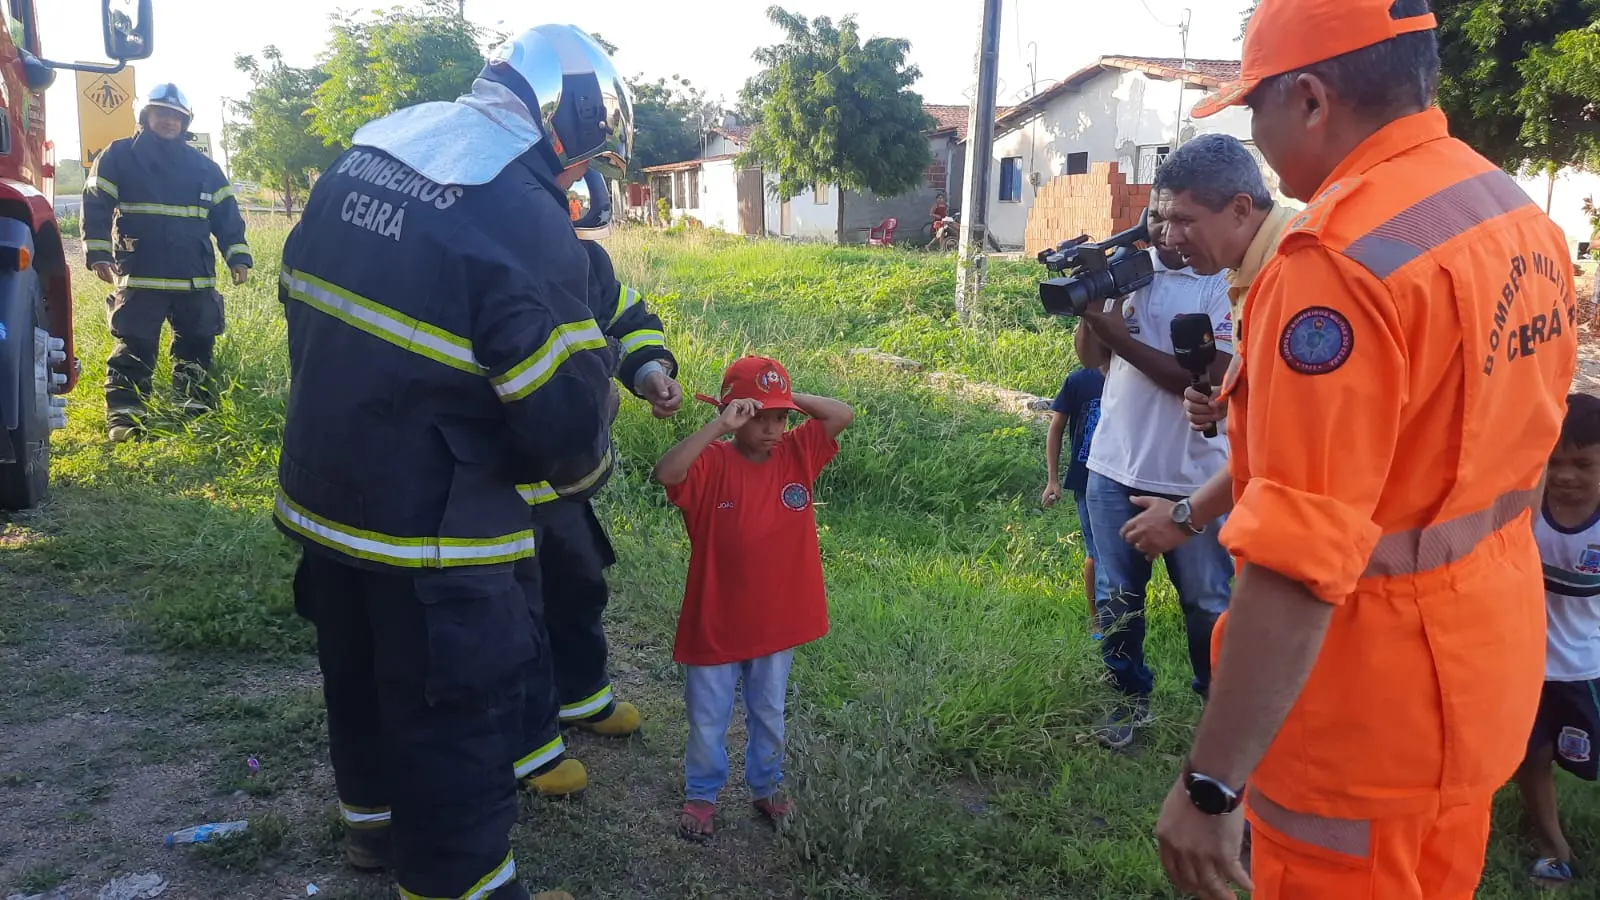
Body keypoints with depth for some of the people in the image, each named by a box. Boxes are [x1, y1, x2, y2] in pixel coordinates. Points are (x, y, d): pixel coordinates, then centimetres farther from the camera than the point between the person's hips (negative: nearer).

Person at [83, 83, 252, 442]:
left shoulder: (203, 166, 12)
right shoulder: (120, 156, 3)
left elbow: (226, 214, 12)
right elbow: (96, 206, 1)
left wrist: (237, 256, 3)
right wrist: (98, 253, -8)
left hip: (196, 278, 3)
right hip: (140, 277, -3)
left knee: (197, 346, 10)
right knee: (133, 348, -3)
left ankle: (196, 411, 22)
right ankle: (124, 416, 2)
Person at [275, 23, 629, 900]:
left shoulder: (365, 152, 4)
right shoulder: (523, 217, -22)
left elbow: (304, 300, 14)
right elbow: (564, 409, -22)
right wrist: (587, 466, 0)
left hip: (322, 489, 9)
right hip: (433, 527, -9)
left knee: (360, 671, 27)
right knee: (457, 712, 8)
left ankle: (374, 817, 49)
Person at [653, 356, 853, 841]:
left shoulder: (797, 453, -5)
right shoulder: (712, 464, -17)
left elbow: (844, 415, -8)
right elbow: (665, 473, -36)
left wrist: (790, 398, -16)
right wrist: (718, 426, -37)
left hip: (778, 619, 3)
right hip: (715, 625, -3)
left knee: (769, 714, 23)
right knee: (707, 717, 15)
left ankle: (767, 786, 44)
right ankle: (701, 793, 38)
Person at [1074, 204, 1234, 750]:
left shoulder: (1223, 285, -10)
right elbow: (1090, 357, 5)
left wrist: (1120, 336, -21)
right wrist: (1091, 303, -13)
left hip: (1193, 476, -4)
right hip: (1115, 467, 4)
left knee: (1208, 603, 9)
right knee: (1118, 600, 14)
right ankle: (1131, 697, 31)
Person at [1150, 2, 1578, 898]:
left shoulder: (1341, 255, -26)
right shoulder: (1521, 218, 4)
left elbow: (1299, 560, -30)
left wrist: (1211, 783, -25)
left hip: (1369, 689, -9)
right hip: (1488, 646, 9)